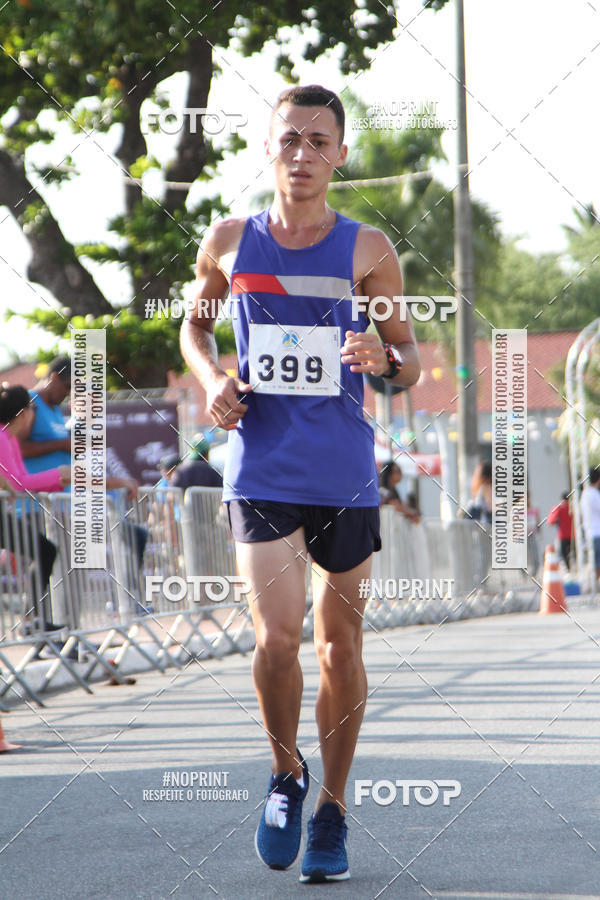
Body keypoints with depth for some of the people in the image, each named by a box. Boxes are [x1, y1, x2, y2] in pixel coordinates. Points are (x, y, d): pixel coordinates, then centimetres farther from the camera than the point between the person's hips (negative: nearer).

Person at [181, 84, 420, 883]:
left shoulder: (367, 249, 0)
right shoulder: (229, 243, 4)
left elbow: (410, 360, 5)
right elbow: (196, 321, 21)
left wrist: (384, 358, -18)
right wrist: (211, 380, 1)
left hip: (345, 469, 0)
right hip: (261, 464, 0)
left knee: (340, 643, 7)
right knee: (277, 633, -14)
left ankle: (332, 810, 22)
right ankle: (287, 774, 13)